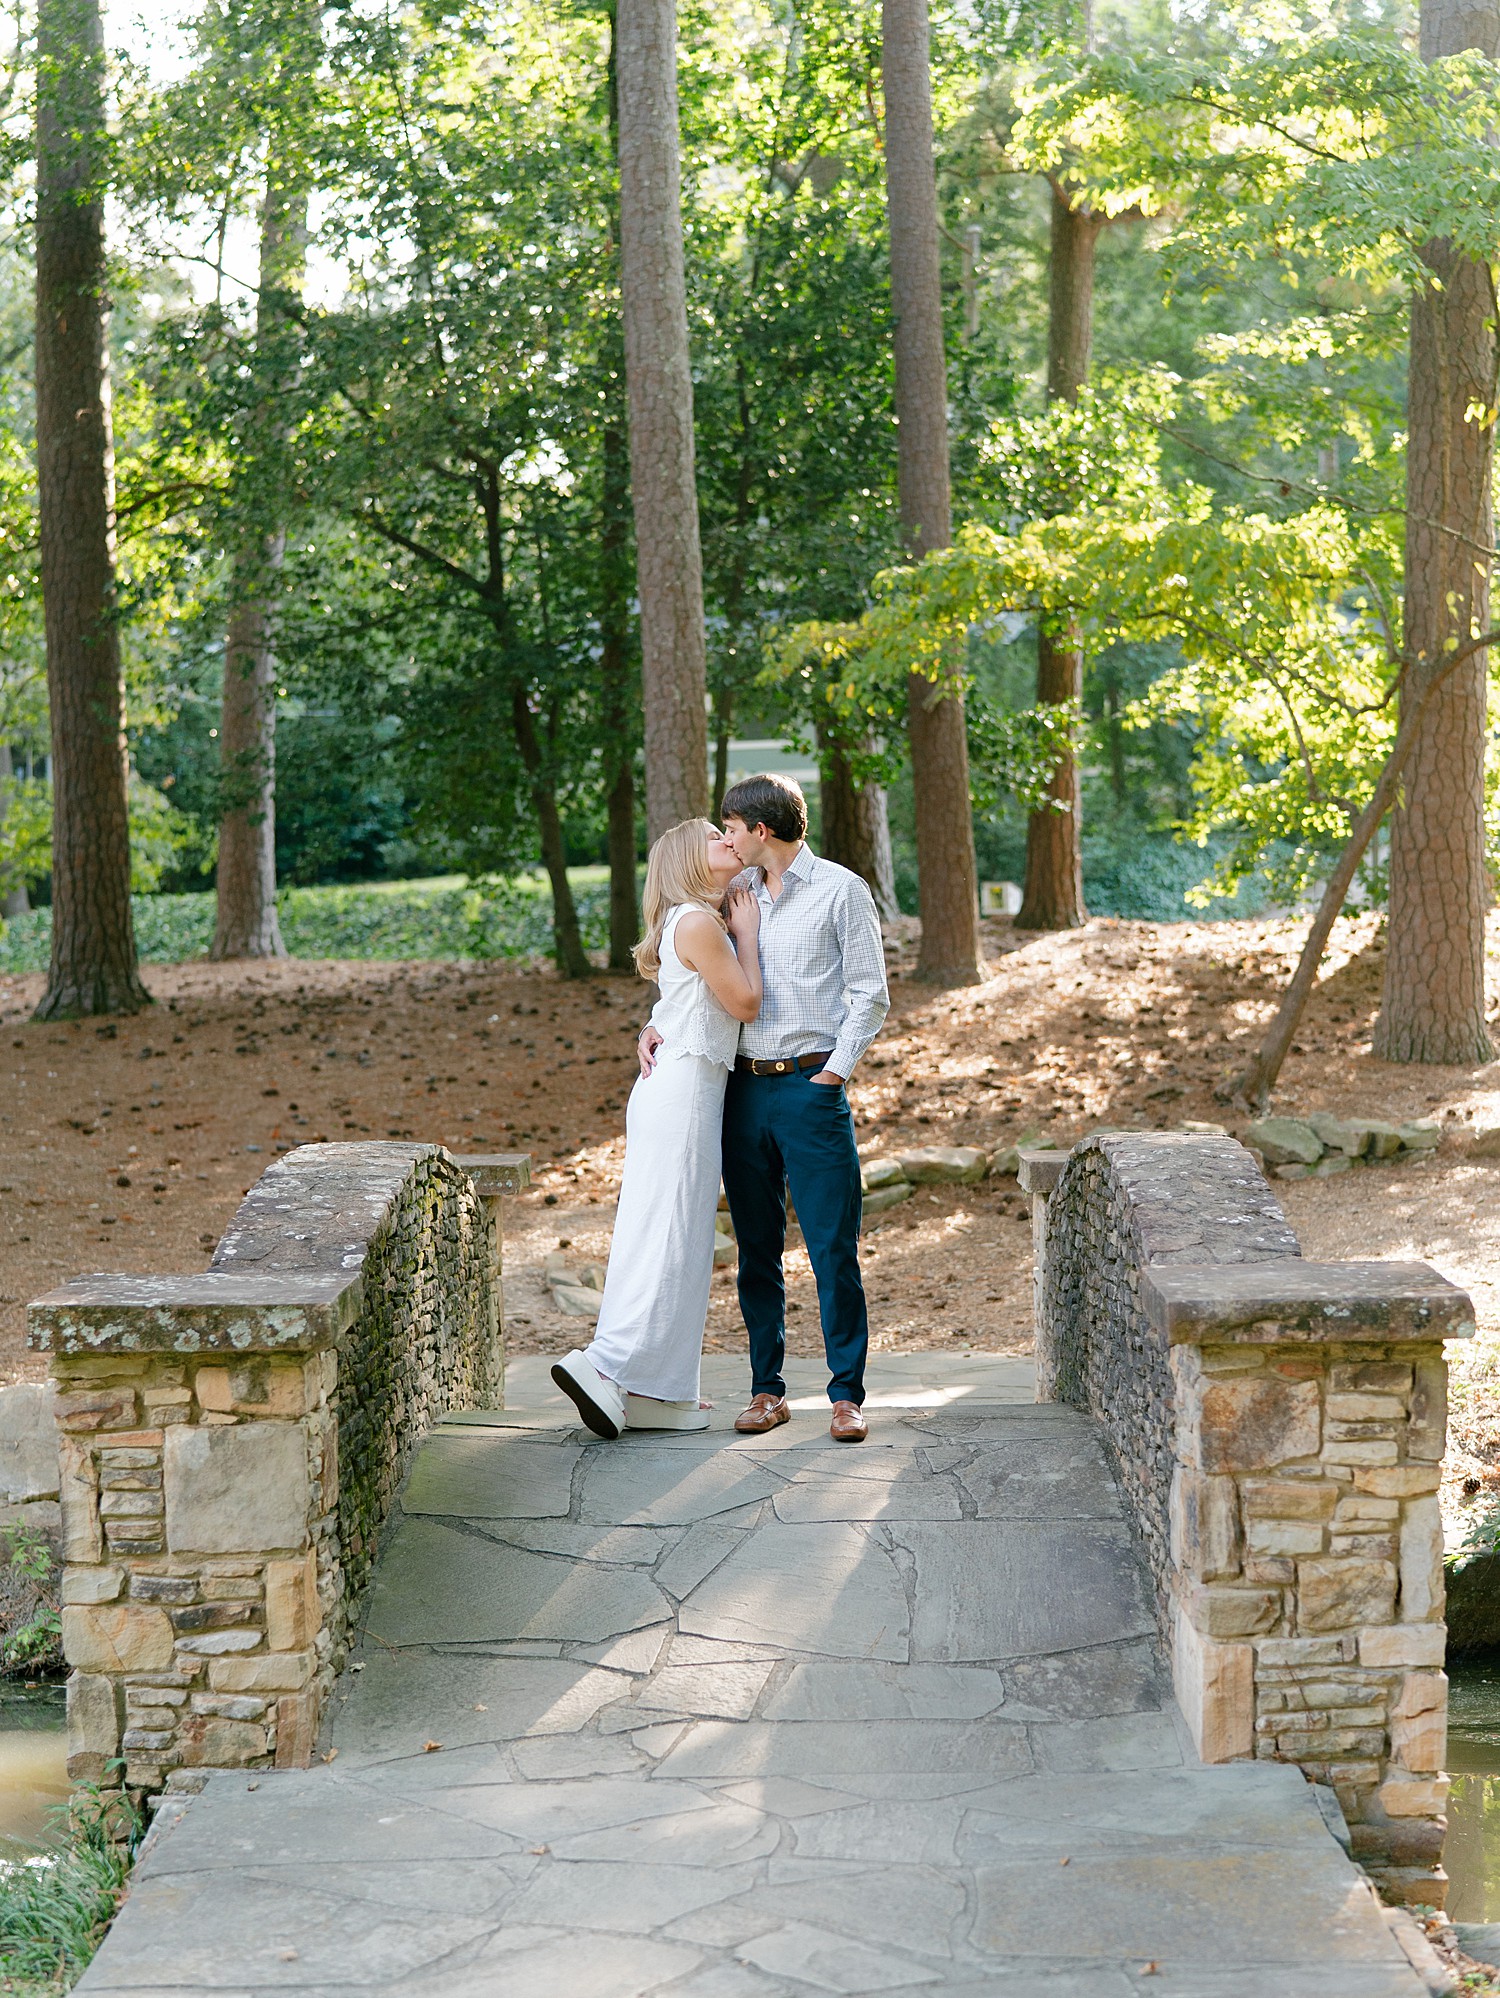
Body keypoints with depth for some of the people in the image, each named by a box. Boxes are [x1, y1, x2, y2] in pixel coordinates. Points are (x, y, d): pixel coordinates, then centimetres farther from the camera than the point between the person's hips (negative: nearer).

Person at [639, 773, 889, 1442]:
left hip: (811, 1087, -5)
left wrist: (835, 1070, -10)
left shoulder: (840, 890, 0)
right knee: (757, 1250, 7)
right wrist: (658, 1026, 4)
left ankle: (847, 1395, 0)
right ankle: (767, 1391, 13)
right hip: (744, 1089, 5)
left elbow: (869, 994, -1)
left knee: (833, 1249, -6)